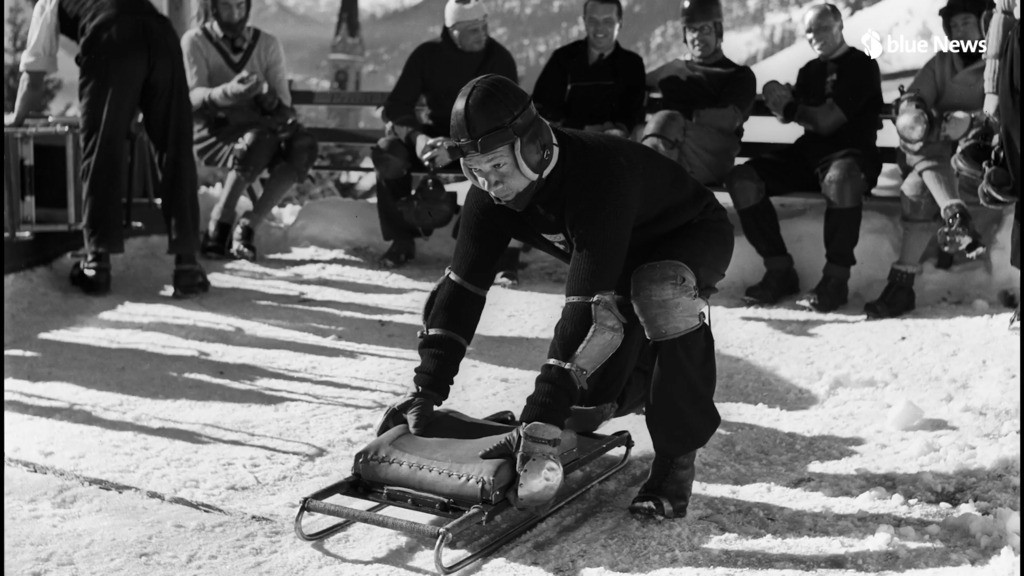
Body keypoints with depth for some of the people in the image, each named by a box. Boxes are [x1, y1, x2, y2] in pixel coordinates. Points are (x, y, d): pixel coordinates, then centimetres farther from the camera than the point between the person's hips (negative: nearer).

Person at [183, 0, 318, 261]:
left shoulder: (268, 43, 8)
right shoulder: (194, 41, -1)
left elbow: (284, 102, 1)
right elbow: (192, 98, -14)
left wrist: (267, 97, -24)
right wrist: (229, 92, -35)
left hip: (259, 126, 4)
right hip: (212, 129, -3)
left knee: (303, 145, -29)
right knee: (259, 141, -37)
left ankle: (248, 226, -23)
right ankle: (219, 226, -24)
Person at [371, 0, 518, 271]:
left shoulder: (500, 58, -10)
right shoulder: (427, 54, -5)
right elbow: (397, 106, -7)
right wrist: (416, 137, -30)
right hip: (435, 133, 2)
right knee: (388, 154, -27)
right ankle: (402, 239, -14)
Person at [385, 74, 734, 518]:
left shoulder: (596, 177, -42)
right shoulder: (491, 196, -20)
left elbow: (590, 304, -48)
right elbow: (461, 286, -16)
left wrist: (543, 414, -50)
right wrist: (427, 387, -24)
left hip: (693, 237, -6)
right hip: (625, 259, 6)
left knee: (660, 295, -41)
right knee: (593, 391, -1)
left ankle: (678, 453, -25)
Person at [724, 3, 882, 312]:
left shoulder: (861, 65, -2)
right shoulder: (810, 70, 21)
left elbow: (826, 121, -12)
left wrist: (790, 108, 5)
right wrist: (783, 100, -7)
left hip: (852, 151, -6)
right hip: (809, 151, 7)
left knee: (840, 178, -43)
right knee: (742, 178, -16)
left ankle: (836, 277, -29)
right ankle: (780, 270, -13)